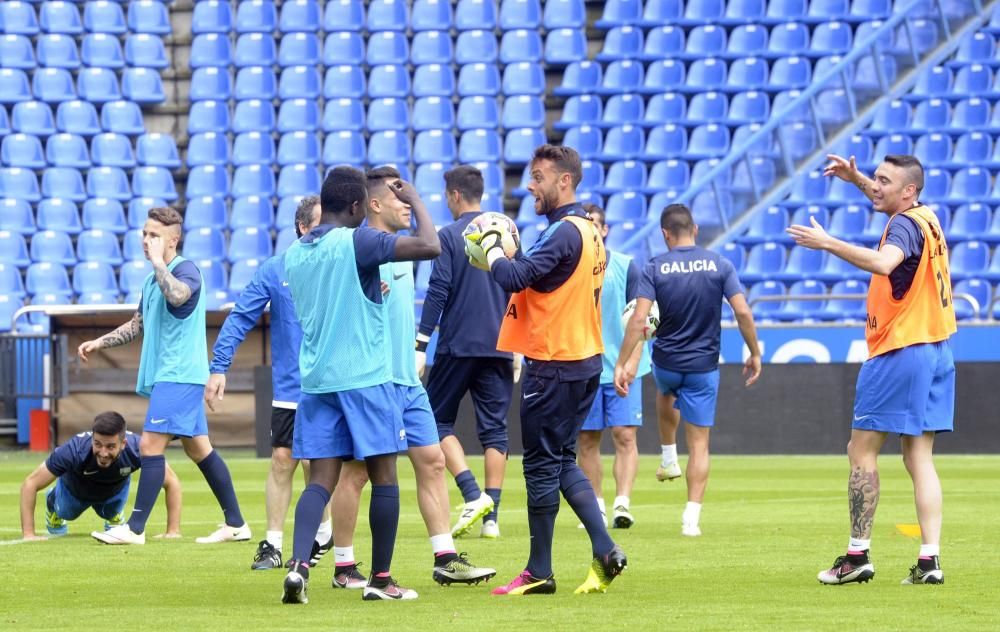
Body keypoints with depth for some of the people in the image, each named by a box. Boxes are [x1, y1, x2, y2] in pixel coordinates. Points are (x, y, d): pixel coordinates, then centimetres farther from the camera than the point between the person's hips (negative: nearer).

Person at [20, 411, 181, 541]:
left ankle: (115, 515, 40)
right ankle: (52, 503, 54)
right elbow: (30, 484, -39)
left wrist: (173, 531, -34)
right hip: (75, 490, 0)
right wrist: (28, 534, -43)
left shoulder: (137, 449, -44)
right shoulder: (74, 451, -48)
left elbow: (172, 483, -29)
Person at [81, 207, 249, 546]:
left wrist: (157, 261, -25)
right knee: (198, 448, 10)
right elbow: (138, 324, 28)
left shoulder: (186, 270, -12)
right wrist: (99, 342, 20)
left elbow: (177, 295, -36)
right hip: (167, 375, 10)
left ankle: (135, 528, -10)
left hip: (179, 375, -10)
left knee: (150, 445, -11)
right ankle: (236, 524, 14)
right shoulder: (154, 278, 17)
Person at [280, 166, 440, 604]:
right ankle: (381, 579, 9)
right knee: (383, 476, 6)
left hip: (315, 381, 6)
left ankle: (299, 564, -20)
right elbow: (430, 246, -17)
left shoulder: (294, 253, 11)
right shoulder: (355, 242, -10)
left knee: (321, 480, 1)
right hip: (365, 378, -5)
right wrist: (415, 200, -3)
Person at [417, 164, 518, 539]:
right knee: (494, 428, 7)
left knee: (438, 420, 7)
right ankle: (491, 517, 1)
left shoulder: (449, 236, -6)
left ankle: (473, 495, -11)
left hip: (457, 346, -4)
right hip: (499, 348, 4)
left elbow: (437, 293, -11)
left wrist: (421, 346, -6)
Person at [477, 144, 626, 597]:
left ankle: (539, 572, 5)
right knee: (562, 462, 15)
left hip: (554, 365, -9)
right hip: (584, 358, 9)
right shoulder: (588, 231, 13)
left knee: (542, 466, -1)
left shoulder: (564, 232, -18)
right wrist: (508, 253, 3)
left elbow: (513, 278, -26)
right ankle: (604, 551, 6)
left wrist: (492, 249, -8)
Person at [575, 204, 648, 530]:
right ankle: (596, 507, 13)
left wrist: (632, 361, -12)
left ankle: (623, 503, -15)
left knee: (625, 436, -11)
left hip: (621, 368, -2)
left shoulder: (625, 266, 0)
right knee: (587, 441, 4)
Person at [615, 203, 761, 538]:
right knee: (699, 445, 3)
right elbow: (743, 312, -11)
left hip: (666, 363, 1)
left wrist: (623, 363, -13)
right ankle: (692, 516, -5)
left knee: (666, 394, 39)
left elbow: (638, 319, -16)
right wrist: (755, 353, 1)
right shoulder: (719, 265, -6)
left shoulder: (655, 268, -8)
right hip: (704, 367, -1)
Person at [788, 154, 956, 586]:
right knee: (919, 458, 6)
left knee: (862, 450, -1)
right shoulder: (925, 217, 13)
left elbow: (883, 262, -37)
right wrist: (856, 179, 28)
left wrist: (828, 243, -36)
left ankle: (857, 556, -2)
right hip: (935, 350, 9)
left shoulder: (905, 225, -15)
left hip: (899, 352, -9)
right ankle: (929, 561, -1)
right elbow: (887, 202, 37)